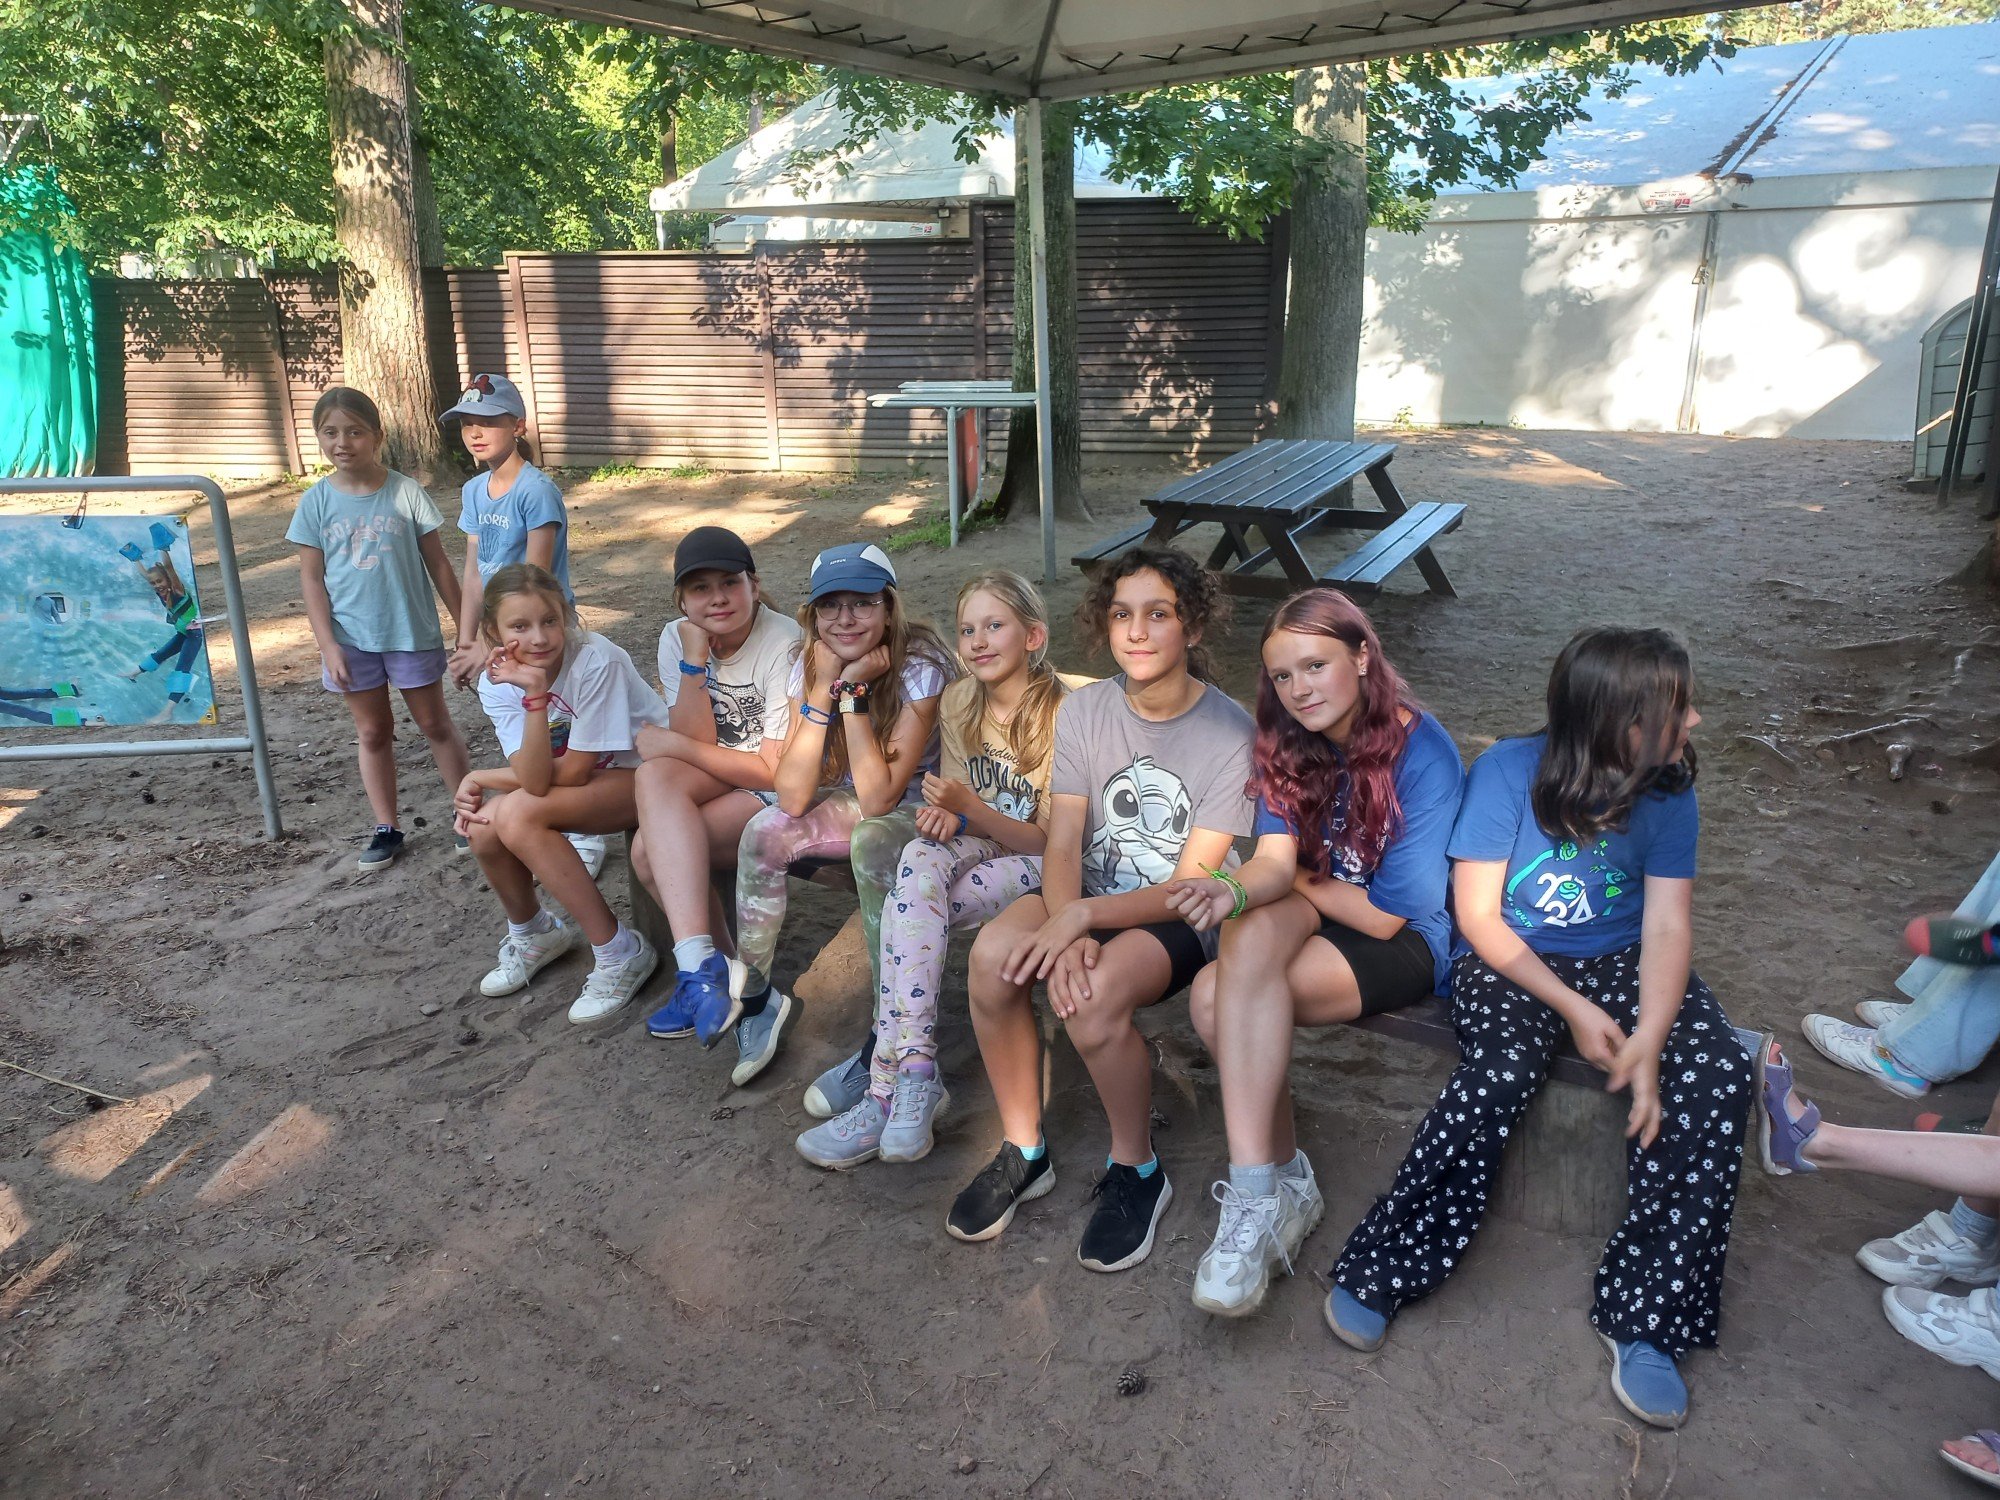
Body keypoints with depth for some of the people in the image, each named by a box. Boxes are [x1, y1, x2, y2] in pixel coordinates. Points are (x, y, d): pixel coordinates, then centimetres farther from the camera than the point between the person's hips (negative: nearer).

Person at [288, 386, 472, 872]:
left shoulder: (405, 491, -7)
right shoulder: (316, 502, -3)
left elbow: (438, 563, -1)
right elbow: (312, 577, -1)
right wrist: (328, 644, -8)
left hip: (411, 632, -2)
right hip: (352, 639, 2)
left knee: (435, 724, 10)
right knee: (373, 732, 12)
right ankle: (386, 829, 22)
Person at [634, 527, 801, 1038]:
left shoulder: (783, 644, -19)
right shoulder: (677, 639, -2)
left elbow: (776, 768, -19)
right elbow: (697, 743, -9)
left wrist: (671, 744, -18)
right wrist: (695, 661, -20)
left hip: (787, 789, -6)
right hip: (716, 779, 6)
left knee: (651, 850, -24)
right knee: (657, 776, -27)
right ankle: (706, 966, -23)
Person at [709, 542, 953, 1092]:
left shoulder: (919, 668, -24)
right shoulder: (810, 666, -9)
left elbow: (878, 799, -30)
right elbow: (793, 797, -20)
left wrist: (856, 690, -31)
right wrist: (824, 687, -25)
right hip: (855, 806, 5)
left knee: (872, 842, -35)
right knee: (765, 831, -19)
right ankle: (752, 996, 0)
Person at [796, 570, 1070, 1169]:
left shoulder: (1061, 717, -13)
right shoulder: (958, 703, 4)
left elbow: (1049, 840, -12)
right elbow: (953, 798, 8)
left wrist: (970, 808, -27)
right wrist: (944, 815, -17)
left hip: (1033, 863, -4)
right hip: (973, 846, 4)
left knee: (908, 906, -30)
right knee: (920, 858, -33)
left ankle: (888, 1085, -22)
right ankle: (916, 1071, -35)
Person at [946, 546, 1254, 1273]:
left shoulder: (1228, 731, -14)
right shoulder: (1084, 709, -2)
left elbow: (1189, 884, -16)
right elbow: (1062, 844, -7)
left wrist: (1083, 920, -28)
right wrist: (1067, 933, -26)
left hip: (1177, 920, -4)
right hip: (1086, 903, 4)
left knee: (1096, 992, -34)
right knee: (993, 954, -26)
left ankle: (1136, 1170, -4)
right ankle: (1023, 1151, -3)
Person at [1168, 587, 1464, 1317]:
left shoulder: (1422, 754, -18)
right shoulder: (1289, 745, 1)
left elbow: (1386, 914, -17)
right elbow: (1275, 858, -13)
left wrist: (1299, 880, -4)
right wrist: (1238, 890, -35)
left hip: (1411, 943, -6)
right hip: (1316, 918, 6)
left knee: (1220, 996, -28)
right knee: (1253, 932, -31)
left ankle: (1262, 1198, -16)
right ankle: (1282, 1184, -21)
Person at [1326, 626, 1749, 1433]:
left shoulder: (1668, 793, -3)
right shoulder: (1510, 771, -14)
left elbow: (1667, 926, -8)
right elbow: (1478, 915, -12)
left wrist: (1647, 1041, -24)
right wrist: (1574, 1010, -19)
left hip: (1619, 960, 4)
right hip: (1507, 961, -3)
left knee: (1718, 1075, -24)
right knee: (1500, 1072, -34)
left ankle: (1646, 1316, -14)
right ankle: (1378, 1272, -16)